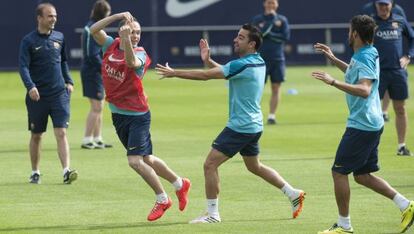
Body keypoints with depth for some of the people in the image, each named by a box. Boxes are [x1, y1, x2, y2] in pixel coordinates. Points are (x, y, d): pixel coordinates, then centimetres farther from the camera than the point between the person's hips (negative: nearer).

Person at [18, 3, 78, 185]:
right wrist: (30, 86, -27)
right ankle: (35, 173, 22)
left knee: (61, 133, -10)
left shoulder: (59, 37, 8)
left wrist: (68, 81, 11)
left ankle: (66, 171, -17)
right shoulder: (29, 40, -5)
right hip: (37, 95, -2)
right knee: (36, 136, 9)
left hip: (59, 94, 2)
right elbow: (23, 66, -12)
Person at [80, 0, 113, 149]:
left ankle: (97, 139, 20)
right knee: (96, 107, -6)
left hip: (91, 71, 10)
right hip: (93, 72, -10)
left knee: (98, 107, 15)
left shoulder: (90, 27, 13)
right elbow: (93, 55, -22)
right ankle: (87, 140, -4)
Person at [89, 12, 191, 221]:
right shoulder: (111, 46, 1)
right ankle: (180, 184, 37)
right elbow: (94, 30, -11)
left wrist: (126, 39, -51)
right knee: (146, 159, 17)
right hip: (117, 115, 7)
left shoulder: (140, 55, -15)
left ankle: (162, 199, 4)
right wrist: (118, 16, -18)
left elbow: (131, 62, -38)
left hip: (137, 115, -7)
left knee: (135, 161, -15)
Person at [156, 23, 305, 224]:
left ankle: (212, 214, -3)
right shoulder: (258, 62, 7)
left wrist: (174, 73, -14)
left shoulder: (243, 65, -21)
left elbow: (205, 75, -21)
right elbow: (224, 71, 19)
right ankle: (293, 194, 30)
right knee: (254, 166, 26)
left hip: (240, 127, -10)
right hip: (253, 126, 10)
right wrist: (208, 61, 3)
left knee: (210, 164, -7)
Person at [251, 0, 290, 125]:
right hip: (261, 58, -2)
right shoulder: (257, 19, 4)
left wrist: (268, 34, -8)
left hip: (278, 58, 2)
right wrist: (271, 20, -11)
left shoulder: (282, 19, 10)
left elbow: (286, 36, -3)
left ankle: (272, 115, 3)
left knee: (276, 88, 0)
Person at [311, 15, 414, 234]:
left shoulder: (365, 58, -18)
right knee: (363, 175, 15)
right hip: (371, 123, 10)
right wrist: (333, 58, 28)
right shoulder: (365, 55, 12)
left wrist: (333, 82, -39)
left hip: (361, 125, -10)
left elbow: (364, 90, -34)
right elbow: (354, 73, 35)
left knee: (339, 172, -2)